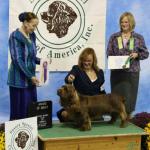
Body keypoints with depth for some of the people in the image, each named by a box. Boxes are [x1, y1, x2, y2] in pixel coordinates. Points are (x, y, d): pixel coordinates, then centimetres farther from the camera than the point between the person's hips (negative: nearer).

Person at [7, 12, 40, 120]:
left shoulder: (32, 36, 9)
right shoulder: (15, 36, -14)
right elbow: (17, 60, -19)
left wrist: (40, 61, -3)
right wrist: (31, 76, -19)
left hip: (30, 78, 8)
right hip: (19, 79, -7)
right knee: (19, 109, -3)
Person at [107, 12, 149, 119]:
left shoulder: (138, 38, 4)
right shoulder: (114, 37, 6)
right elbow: (109, 54, 6)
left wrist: (137, 55, -14)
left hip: (132, 72, -1)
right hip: (117, 72, 1)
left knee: (130, 96, 3)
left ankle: (128, 118, 17)